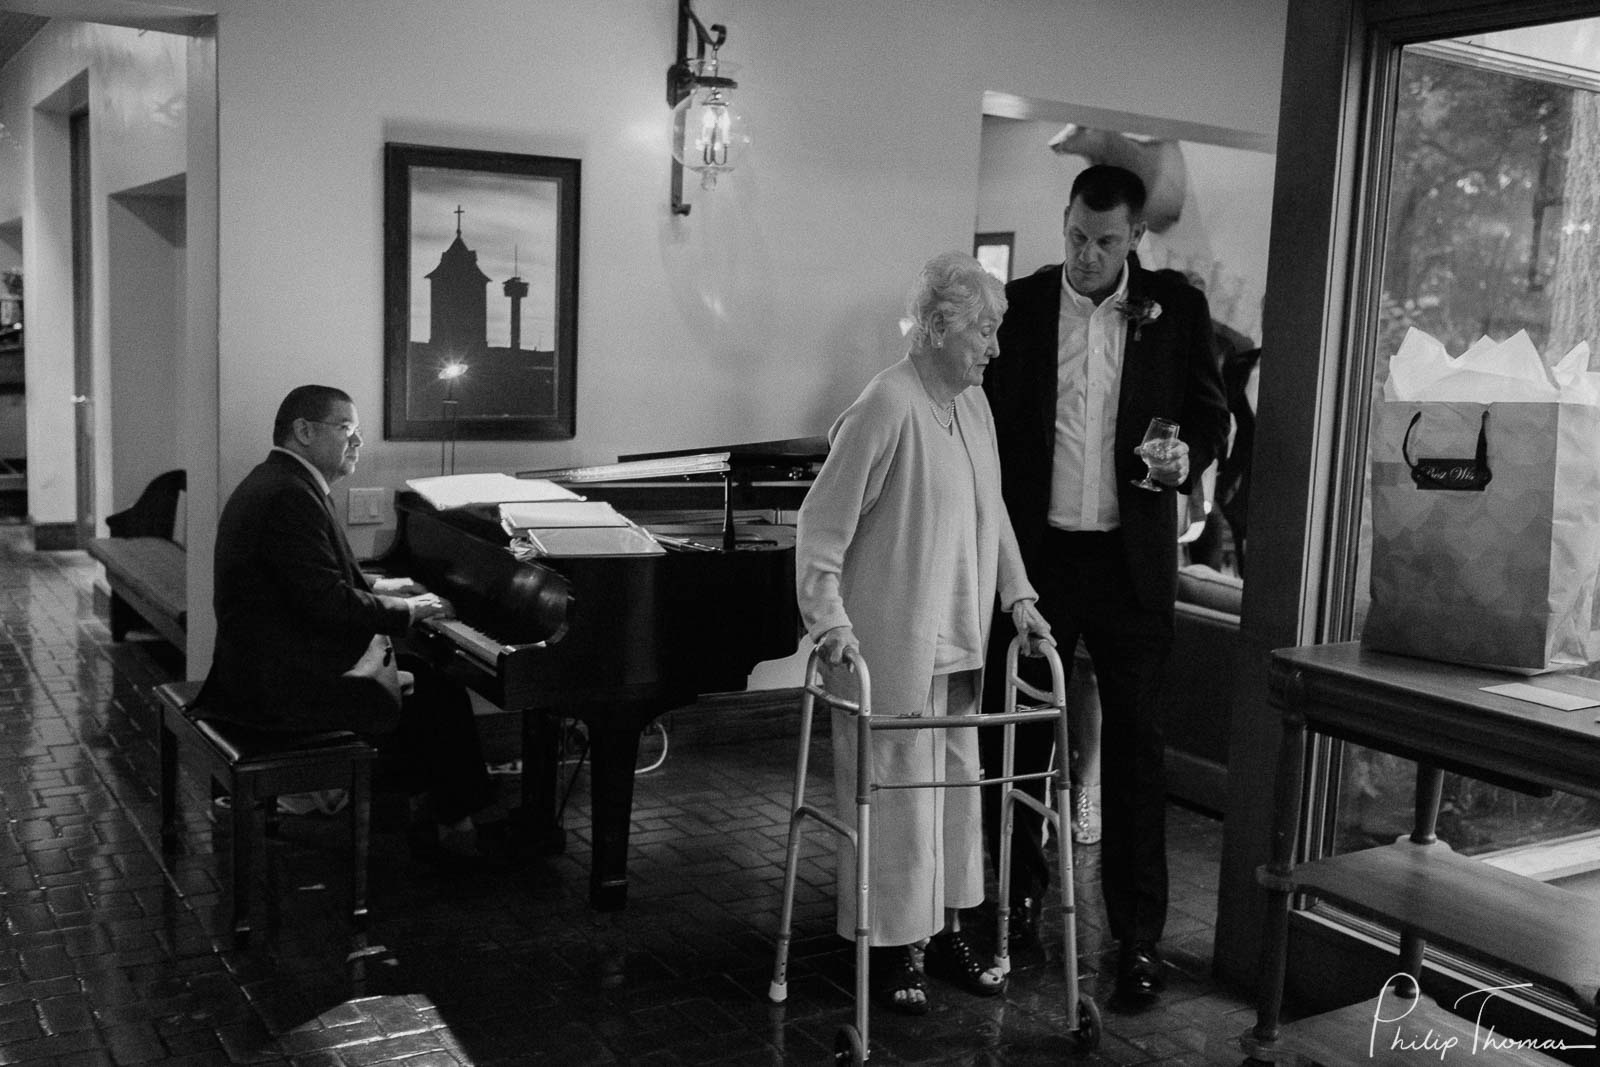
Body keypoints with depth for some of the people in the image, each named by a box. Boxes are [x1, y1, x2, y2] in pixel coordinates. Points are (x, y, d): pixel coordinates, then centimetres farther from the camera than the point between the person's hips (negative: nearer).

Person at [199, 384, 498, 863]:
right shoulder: (290, 496, -22)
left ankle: (426, 802, 23)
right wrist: (407, 610, -13)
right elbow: (329, 604, -25)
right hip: (286, 688, -11)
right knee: (436, 692, -2)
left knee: (411, 669, 19)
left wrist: (377, 587, 14)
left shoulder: (272, 483, 12)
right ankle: (454, 827, 13)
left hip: (260, 667, 11)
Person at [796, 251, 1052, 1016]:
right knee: (895, 791, 2)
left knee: (956, 782, 16)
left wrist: (1017, 594, 12)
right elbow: (822, 525, -16)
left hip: (957, 643, 9)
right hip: (891, 648, -8)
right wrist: (829, 621, -20)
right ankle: (890, 948, 16)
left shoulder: (973, 405, 9)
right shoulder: (885, 408, -17)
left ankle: (943, 930, 31)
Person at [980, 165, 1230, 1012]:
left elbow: (1211, 411, 10)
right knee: (1016, 729, 10)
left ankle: (1139, 940, 13)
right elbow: (990, 419, 4)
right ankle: (1019, 892, 31)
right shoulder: (1020, 304, 2)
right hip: (1035, 553, 1)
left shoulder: (1178, 309, 3)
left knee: (1134, 745, 3)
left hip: (1131, 560, 0)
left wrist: (1188, 452, -13)